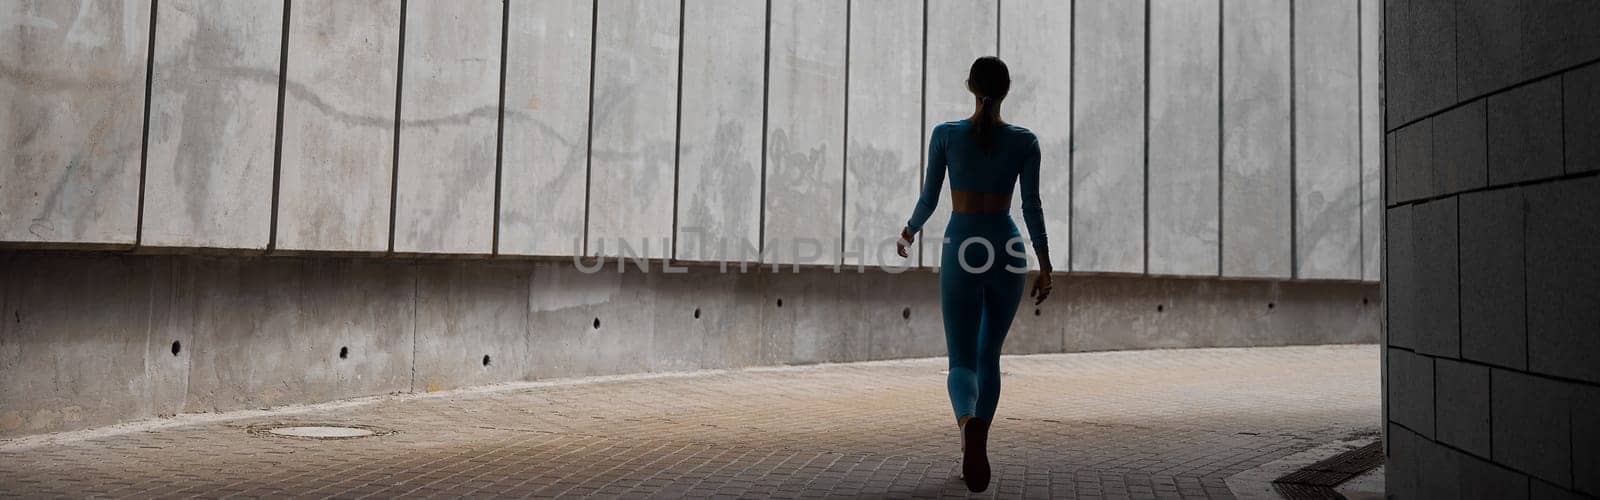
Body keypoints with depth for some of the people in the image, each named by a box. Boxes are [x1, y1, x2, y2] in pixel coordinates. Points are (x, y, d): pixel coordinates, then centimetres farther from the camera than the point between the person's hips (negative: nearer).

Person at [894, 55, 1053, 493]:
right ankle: (974, 454, 19)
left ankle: (969, 424, -37)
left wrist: (908, 233, 21)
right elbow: (1032, 205, -5)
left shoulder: (945, 134, -1)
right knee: (989, 357, 18)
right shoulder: (1025, 141, 1)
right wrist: (1045, 266, -3)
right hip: (1008, 252, 2)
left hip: (960, 251, -2)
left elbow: (929, 198, 2)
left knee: (963, 362, -2)